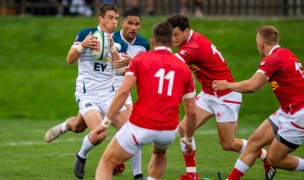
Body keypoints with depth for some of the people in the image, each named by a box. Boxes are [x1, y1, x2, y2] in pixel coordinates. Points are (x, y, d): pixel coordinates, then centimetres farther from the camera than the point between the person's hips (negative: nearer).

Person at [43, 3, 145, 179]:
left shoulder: (120, 43, 4)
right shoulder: (86, 34, -5)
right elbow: (70, 59, -6)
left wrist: (112, 49, -20)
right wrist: (82, 45, -24)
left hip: (108, 94, 4)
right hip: (87, 94, -4)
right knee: (99, 134, -23)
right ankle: (81, 156, 10)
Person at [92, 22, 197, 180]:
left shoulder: (141, 59, 3)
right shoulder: (184, 68, 11)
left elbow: (123, 92, -8)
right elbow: (192, 111, 11)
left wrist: (106, 122, -4)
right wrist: (188, 139, 26)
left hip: (140, 126, -3)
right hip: (169, 129, 3)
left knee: (107, 162, 10)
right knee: (159, 153, 39)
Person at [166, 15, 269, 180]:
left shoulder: (194, 47, -29)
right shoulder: (190, 41, -1)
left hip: (225, 96, -9)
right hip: (208, 95, 9)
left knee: (228, 144, 3)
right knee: (184, 128, -6)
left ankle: (267, 156, 26)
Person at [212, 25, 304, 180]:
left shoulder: (273, 59, -20)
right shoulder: (285, 54, 8)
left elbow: (252, 86, -25)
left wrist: (227, 85, -11)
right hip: (286, 112, 9)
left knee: (273, 159, 0)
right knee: (254, 141, 9)